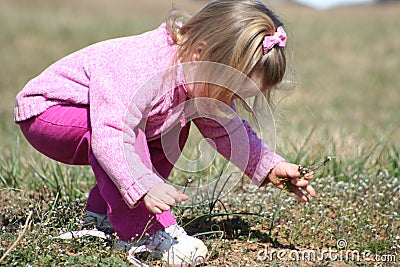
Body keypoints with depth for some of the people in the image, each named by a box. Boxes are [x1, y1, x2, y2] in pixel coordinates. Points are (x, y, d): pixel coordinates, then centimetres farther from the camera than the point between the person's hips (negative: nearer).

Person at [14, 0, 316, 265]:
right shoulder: (142, 72, -39)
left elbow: (227, 129, 0)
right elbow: (109, 136, -47)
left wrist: (271, 167, -13)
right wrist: (144, 185, -59)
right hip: (45, 111, -9)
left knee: (173, 127, 0)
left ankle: (102, 212, 2)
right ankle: (145, 231, -25)